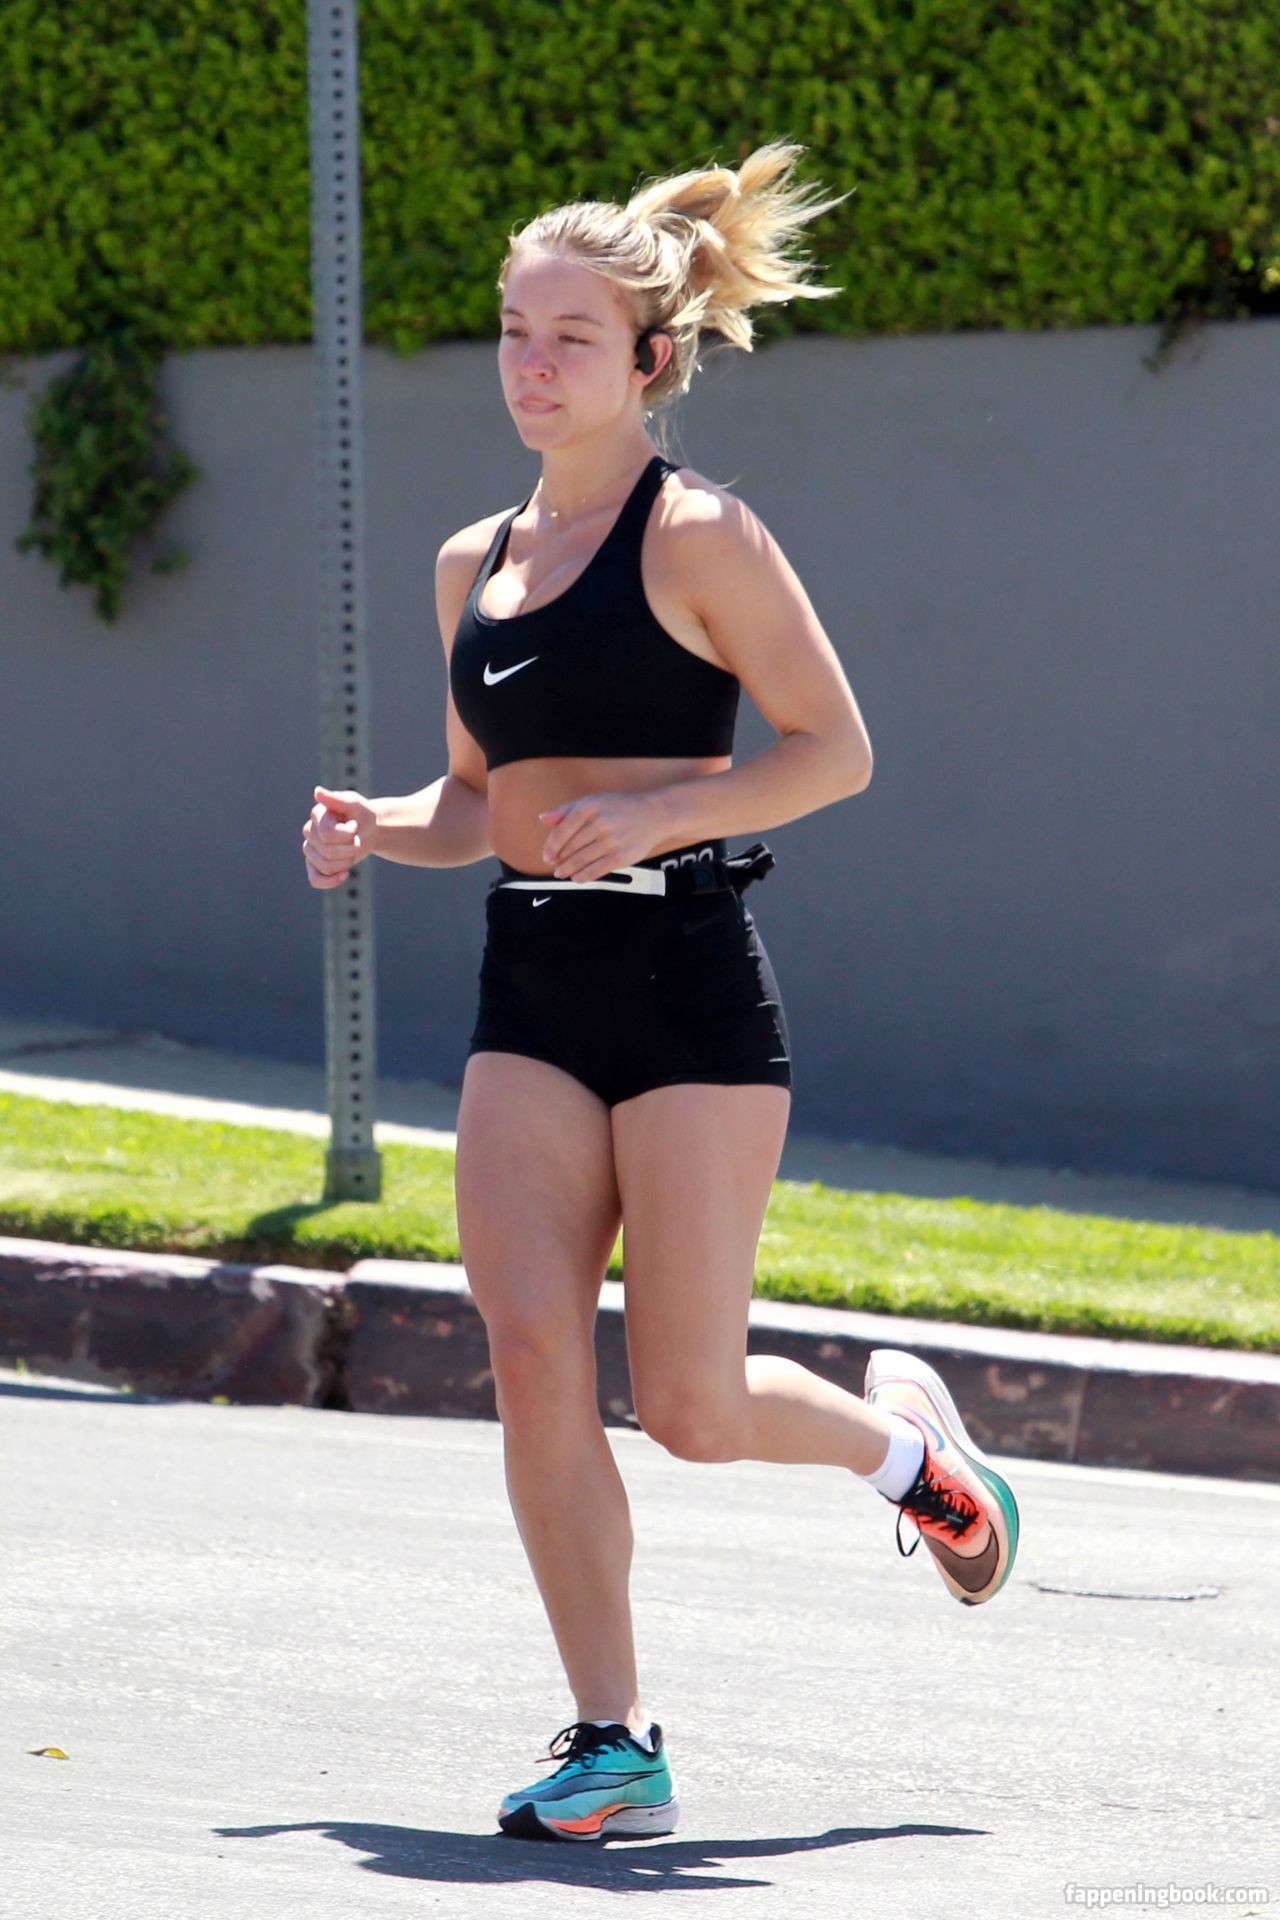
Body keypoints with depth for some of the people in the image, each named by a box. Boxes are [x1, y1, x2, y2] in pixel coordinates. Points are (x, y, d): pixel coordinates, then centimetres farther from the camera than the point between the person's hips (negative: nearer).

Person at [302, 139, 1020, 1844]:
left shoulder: (699, 536, -5)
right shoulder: (476, 562, 14)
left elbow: (837, 751, -7)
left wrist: (660, 812, -19)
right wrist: (377, 831, 3)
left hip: (686, 973, -6)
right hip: (530, 991, 6)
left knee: (688, 1405, -5)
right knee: (531, 1355, -10)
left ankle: (905, 1440, 29)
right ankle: (615, 1744, -4)